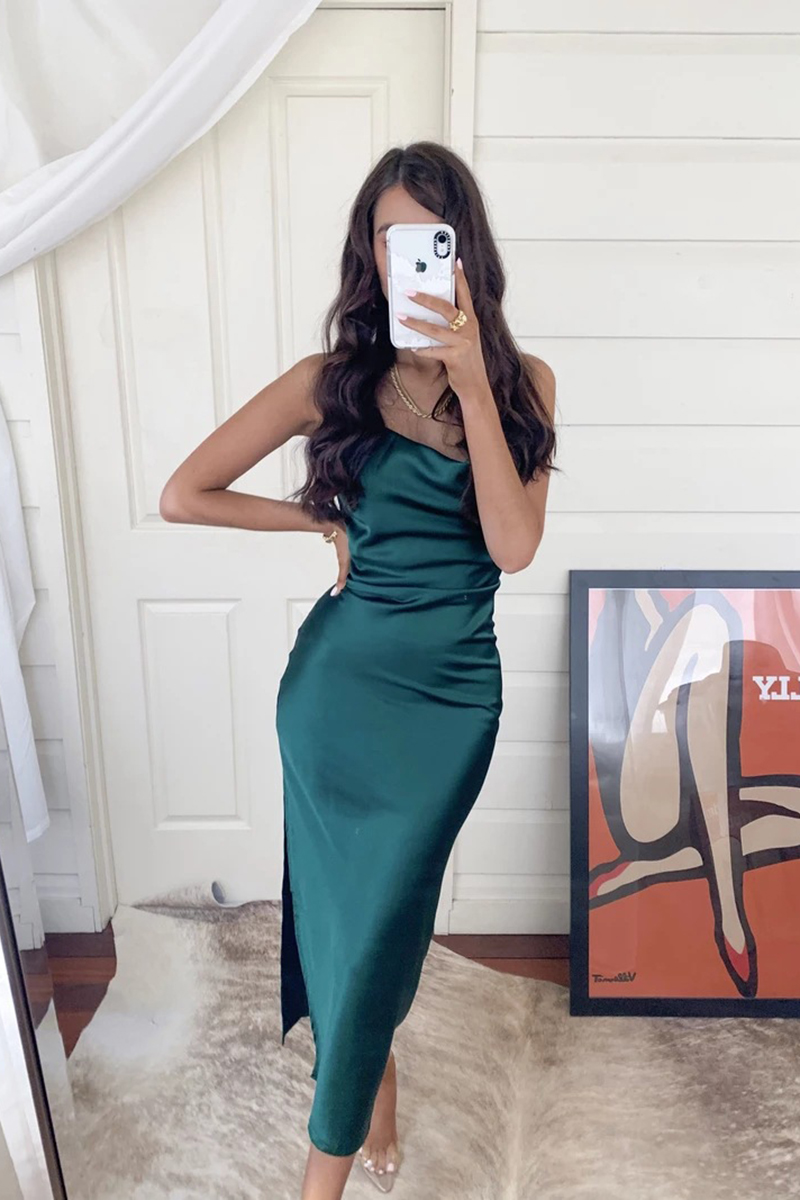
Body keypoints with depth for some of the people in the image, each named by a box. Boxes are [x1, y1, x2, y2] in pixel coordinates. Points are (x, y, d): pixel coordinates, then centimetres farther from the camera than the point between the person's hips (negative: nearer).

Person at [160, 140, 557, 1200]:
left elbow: (515, 545, -15)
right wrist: (326, 521, -2)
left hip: (454, 689, 1)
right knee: (349, 909, 11)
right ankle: (376, 1099, 42)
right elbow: (182, 496, -2)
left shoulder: (521, 382, 0)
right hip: (341, 678, 0)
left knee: (382, 918, 7)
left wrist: (470, 380, -19)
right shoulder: (333, 381, -3)